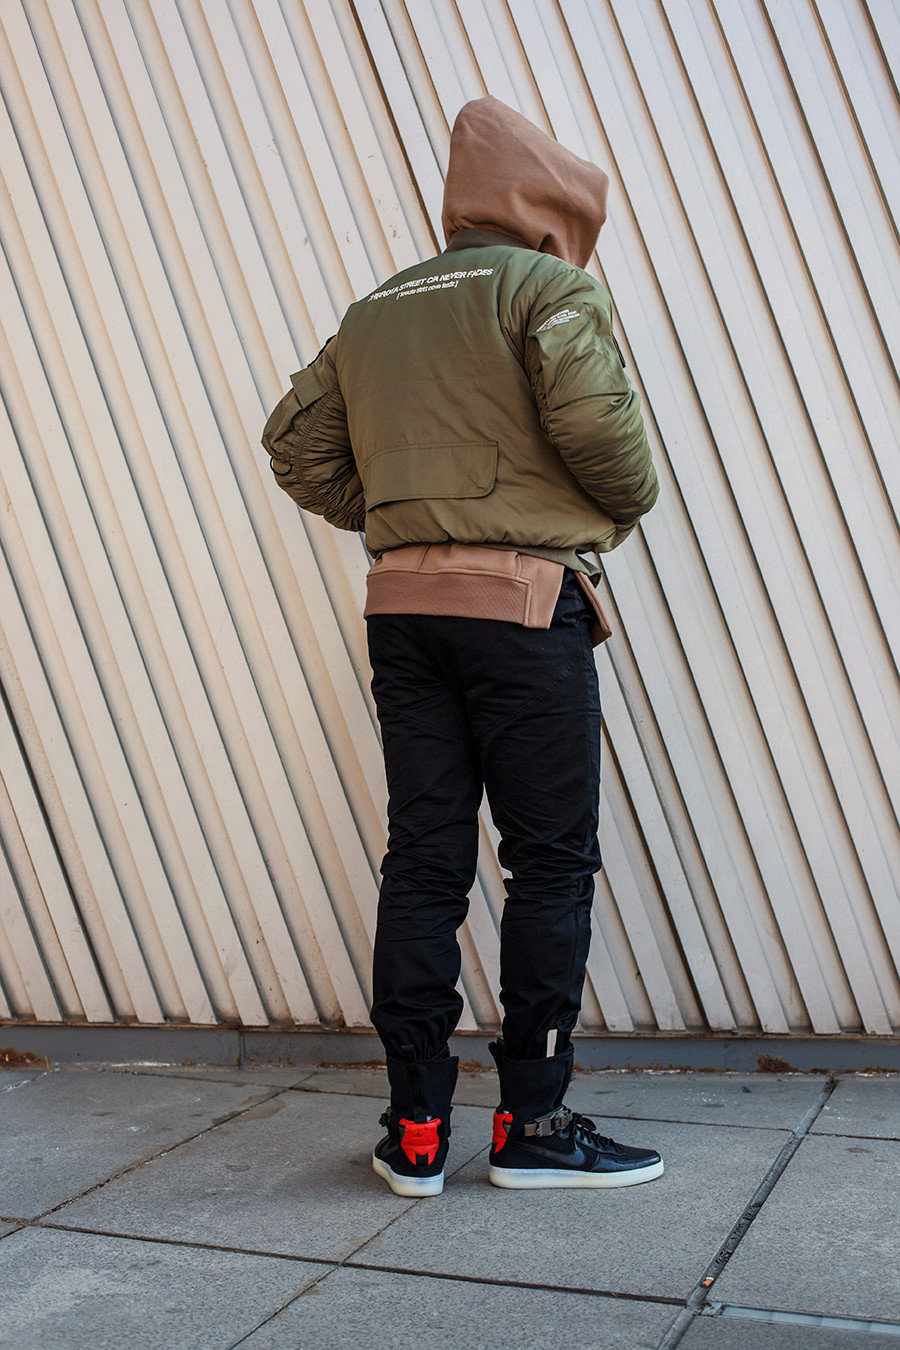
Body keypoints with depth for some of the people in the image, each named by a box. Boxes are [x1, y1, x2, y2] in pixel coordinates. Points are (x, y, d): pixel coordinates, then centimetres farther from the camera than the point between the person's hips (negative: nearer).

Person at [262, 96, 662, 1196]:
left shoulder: (374, 311, 18)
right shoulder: (548, 286, -1)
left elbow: (296, 442, 14)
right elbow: (593, 414, -17)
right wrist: (628, 503, 1)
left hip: (401, 604, 6)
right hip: (524, 600, -6)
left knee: (422, 861, 7)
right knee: (551, 863, 2)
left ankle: (416, 1131, 11)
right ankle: (531, 1123, 7)